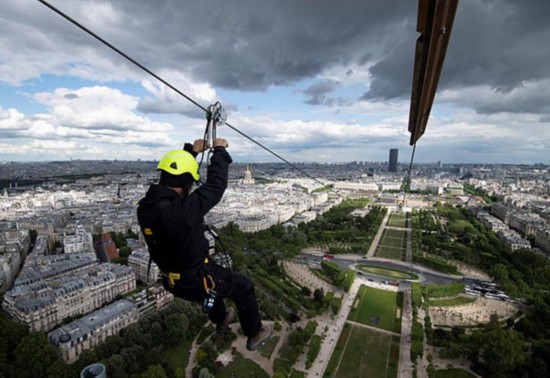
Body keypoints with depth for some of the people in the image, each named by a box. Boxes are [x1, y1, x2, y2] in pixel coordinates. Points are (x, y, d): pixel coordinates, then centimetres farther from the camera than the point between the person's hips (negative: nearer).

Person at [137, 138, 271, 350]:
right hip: (196, 281, -8)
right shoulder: (182, 209, -36)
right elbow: (216, 185, -24)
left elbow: (171, 176, 5)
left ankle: (220, 321, 58)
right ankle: (255, 335, 34)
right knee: (244, 287, 14)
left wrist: (191, 151, 8)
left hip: (173, 282, 8)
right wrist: (220, 151, -10)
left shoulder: (145, 207, -11)